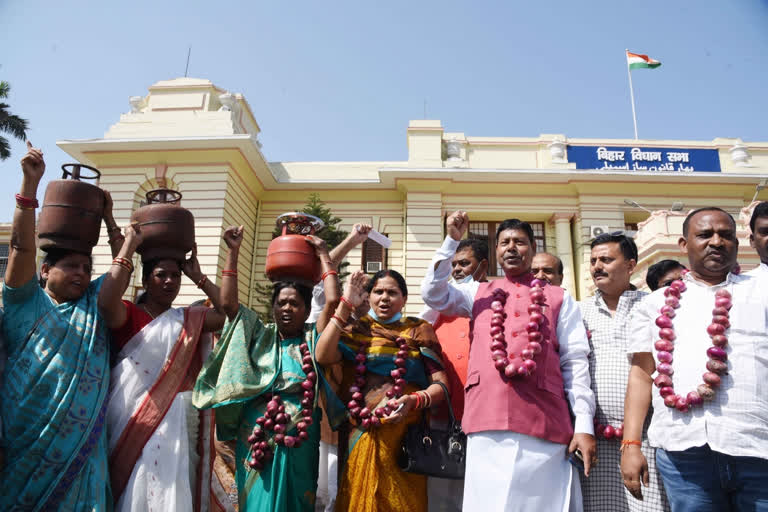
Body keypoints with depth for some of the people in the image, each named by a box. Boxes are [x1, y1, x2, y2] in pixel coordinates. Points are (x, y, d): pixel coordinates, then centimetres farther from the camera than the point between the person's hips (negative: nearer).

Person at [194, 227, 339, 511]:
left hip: (298, 436, -1)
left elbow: (333, 300, -7)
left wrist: (323, 254, -2)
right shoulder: (260, 336, 11)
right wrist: (233, 252, 0)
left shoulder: (312, 338, 6)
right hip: (256, 434, 2)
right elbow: (228, 302, 2)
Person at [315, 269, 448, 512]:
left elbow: (440, 385, -1)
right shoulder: (356, 331, 8)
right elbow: (323, 357, -11)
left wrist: (415, 400, -22)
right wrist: (345, 305, -6)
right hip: (360, 436, 1)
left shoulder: (418, 331, 6)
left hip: (404, 437, -1)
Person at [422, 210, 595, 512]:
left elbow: (575, 362, 8)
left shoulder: (559, 299, 14)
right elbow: (433, 294, 5)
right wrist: (452, 241, 2)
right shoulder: (479, 293, 18)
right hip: (487, 421, 1)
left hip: (544, 422, 0)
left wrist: (584, 425, -1)